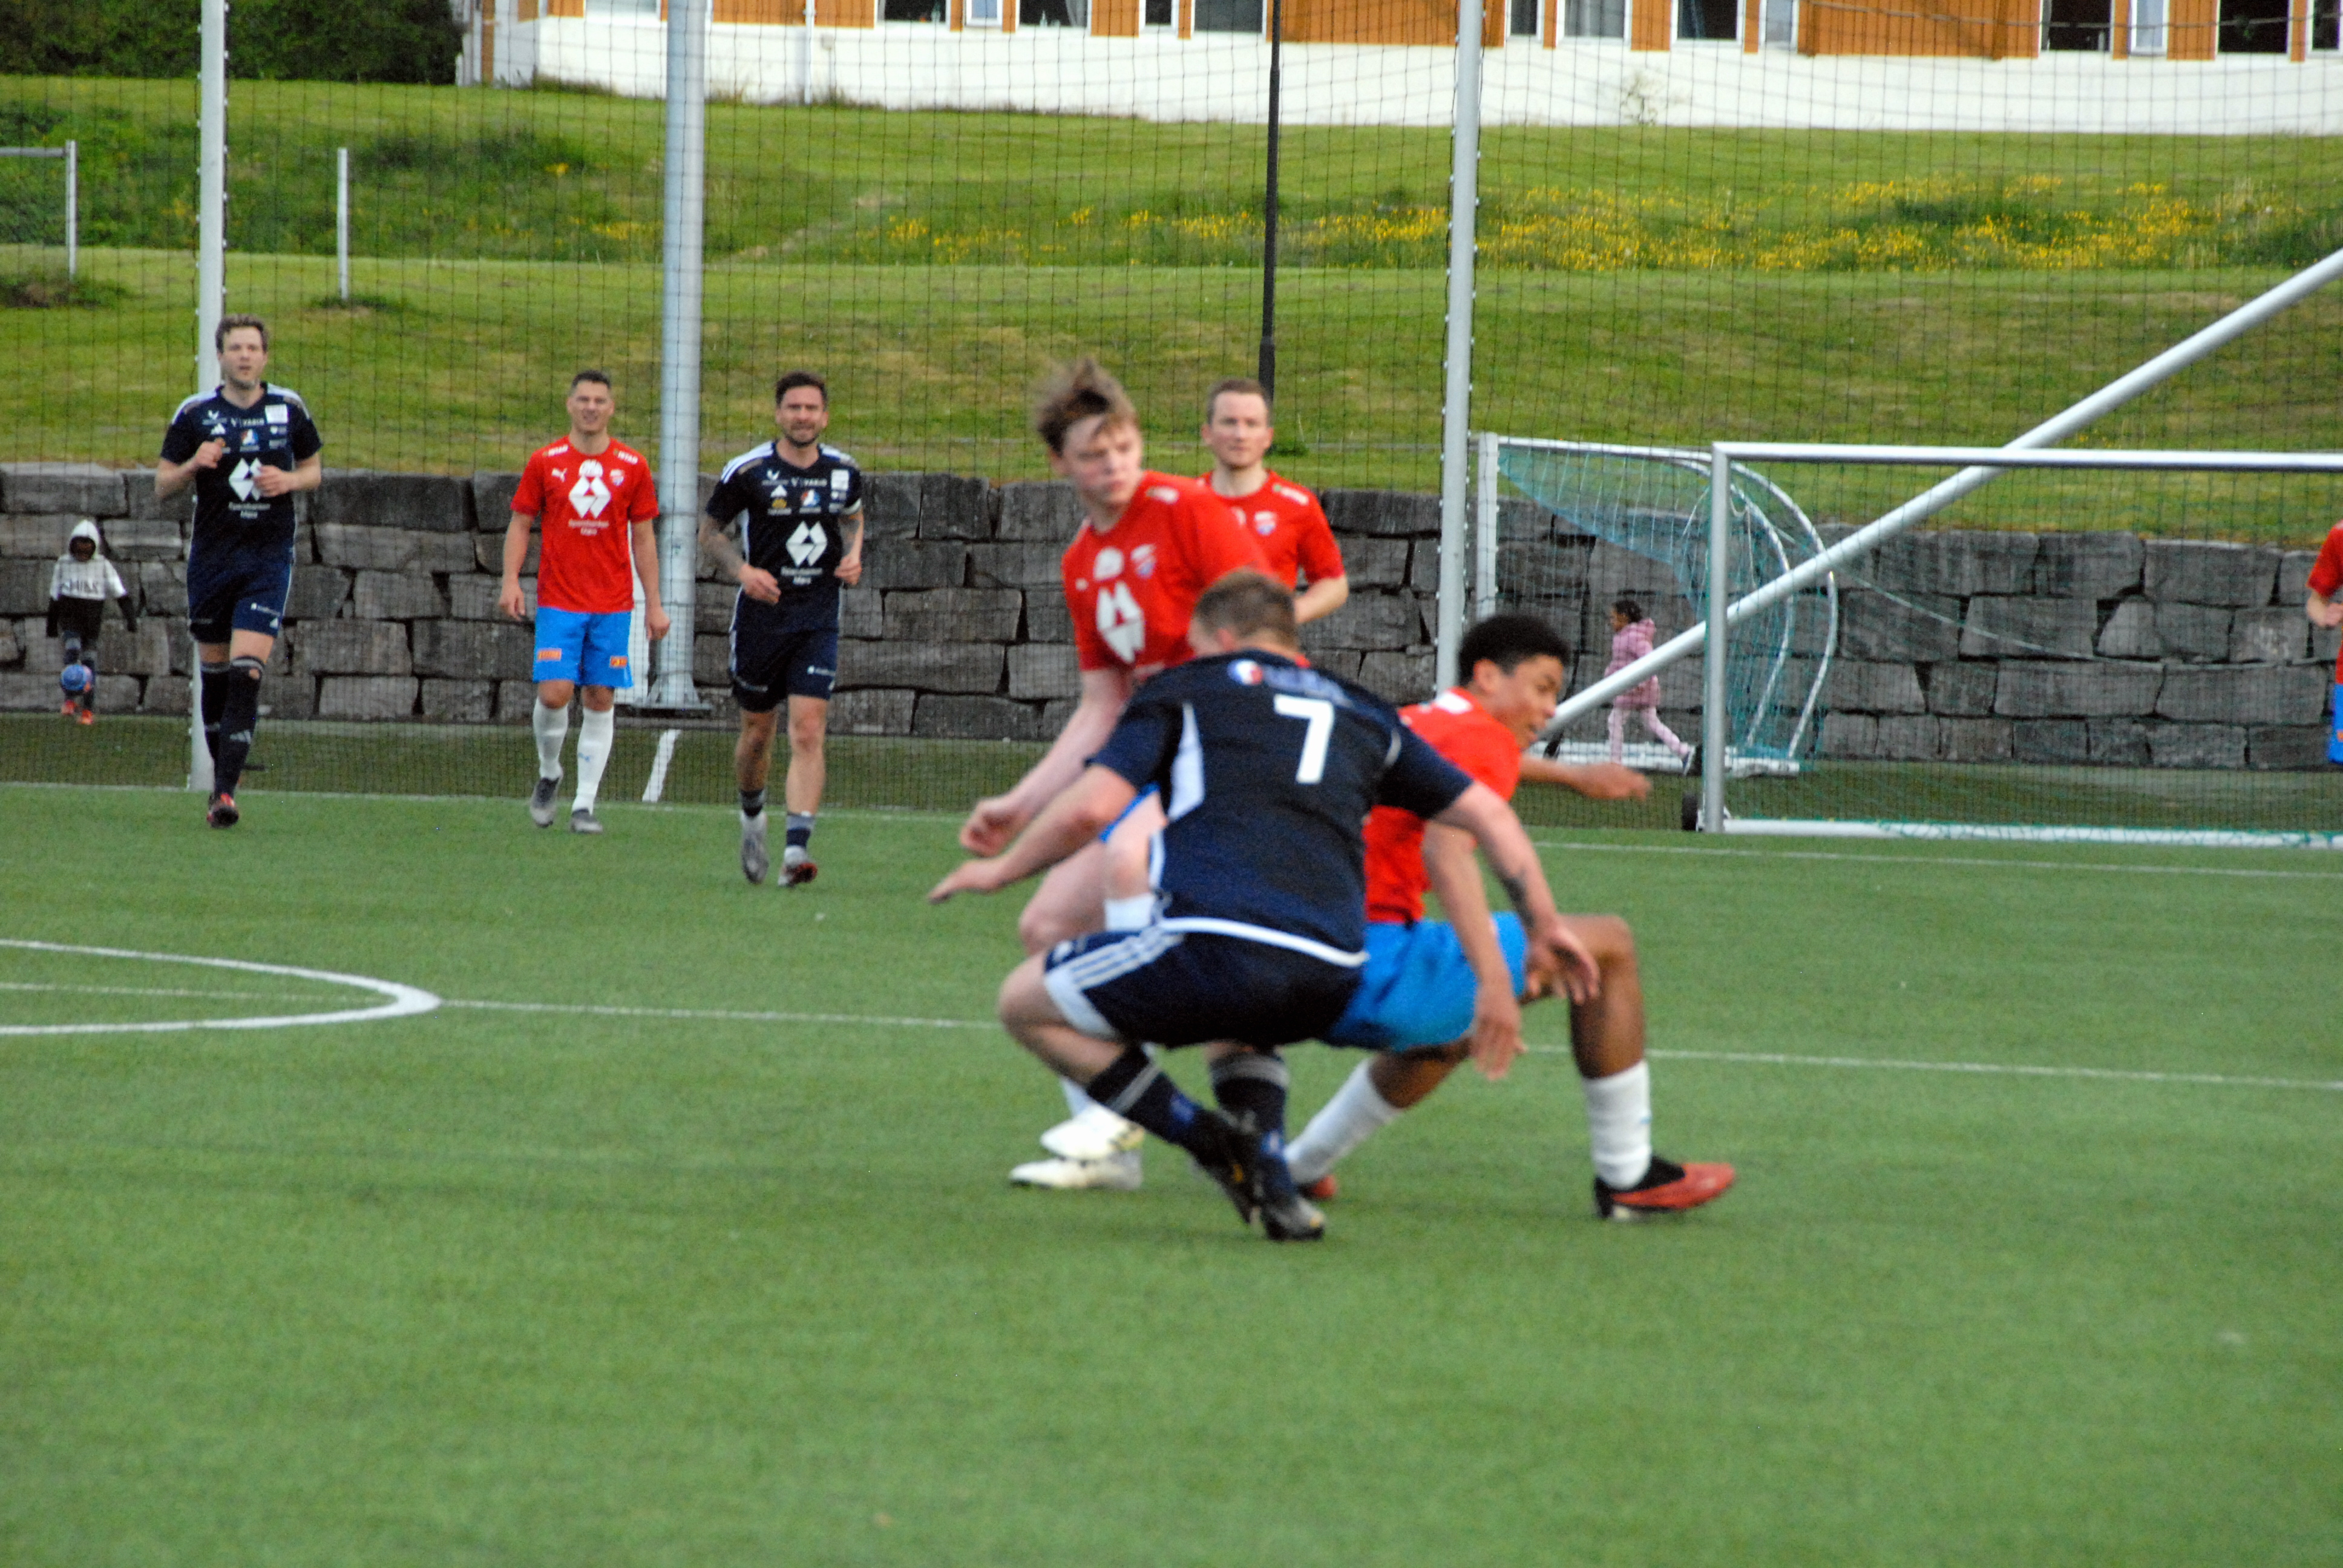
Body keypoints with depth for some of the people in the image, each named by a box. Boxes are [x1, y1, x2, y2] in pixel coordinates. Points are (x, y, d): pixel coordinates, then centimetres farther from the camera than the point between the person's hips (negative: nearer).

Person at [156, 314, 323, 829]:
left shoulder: (289, 409, 3)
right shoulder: (195, 414, -1)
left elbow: (314, 470, 15)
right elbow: (162, 487, 3)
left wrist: (290, 481, -7)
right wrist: (193, 465, -17)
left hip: (269, 558, -1)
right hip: (212, 556, 1)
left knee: (247, 671, -14)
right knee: (214, 671, 8)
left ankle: (225, 790, -17)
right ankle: (223, 769, 29)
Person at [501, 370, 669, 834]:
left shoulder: (632, 467, 5)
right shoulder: (545, 462, 3)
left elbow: (643, 538, 10)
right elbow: (520, 525, 7)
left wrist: (654, 603, 7)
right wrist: (511, 581, -7)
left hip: (613, 604, 1)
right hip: (558, 602, -1)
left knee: (600, 700, 0)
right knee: (554, 694, -12)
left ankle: (585, 804, 4)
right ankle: (548, 774, 15)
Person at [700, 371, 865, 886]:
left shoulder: (844, 472, 2)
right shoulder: (748, 471, -7)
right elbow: (709, 530, 3)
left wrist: (853, 554, 3)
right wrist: (742, 570, -13)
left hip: (818, 618, 1)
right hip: (761, 614, -1)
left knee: (809, 731, -13)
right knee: (758, 732, 10)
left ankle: (798, 847, -18)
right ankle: (752, 817, 40)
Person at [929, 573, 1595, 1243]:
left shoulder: (1184, 691, 15)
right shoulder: (1361, 712, 28)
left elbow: (1090, 808, 2)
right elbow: (1489, 814, 28)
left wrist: (1001, 870, 18)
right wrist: (1544, 926, 38)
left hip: (1213, 946, -6)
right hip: (1330, 981, 6)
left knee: (1026, 1001, 15)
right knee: (1242, 1025, 41)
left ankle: (1208, 1139, 0)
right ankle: (1274, 1182, 14)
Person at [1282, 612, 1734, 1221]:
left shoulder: (1413, 724, 23)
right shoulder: (1482, 736, -6)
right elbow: (1445, 852, -26)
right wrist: (1494, 981, -37)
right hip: (1379, 966, -10)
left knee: (1452, 1036, 41)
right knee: (1608, 945, 0)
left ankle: (1296, 1168, 36)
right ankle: (1626, 1177, 5)